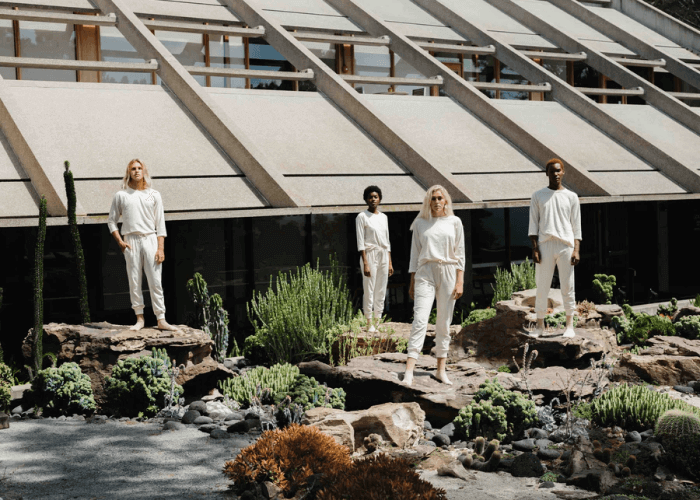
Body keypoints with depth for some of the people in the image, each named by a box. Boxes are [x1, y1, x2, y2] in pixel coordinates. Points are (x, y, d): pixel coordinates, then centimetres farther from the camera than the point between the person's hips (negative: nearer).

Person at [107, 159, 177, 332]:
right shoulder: (121, 195, 9)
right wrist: (120, 242, -1)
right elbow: (112, 221, 12)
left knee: (155, 281, -4)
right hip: (131, 241, 0)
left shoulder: (154, 195, 11)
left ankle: (161, 319, -4)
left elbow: (160, 224, 8)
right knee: (134, 281, 0)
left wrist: (160, 248, -2)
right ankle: (139, 319, 6)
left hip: (150, 239, 0)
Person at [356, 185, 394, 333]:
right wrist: (365, 263, -16)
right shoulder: (362, 217, -4)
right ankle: (369, 323, 0)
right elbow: (360, 242, -9)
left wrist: (390, 263, 12)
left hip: (383, 255, 6)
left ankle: (377, 321, 12)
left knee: (381, 291, 6)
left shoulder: (383, 217, 14)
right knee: (369, 290, -5)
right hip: (370, 255, -6)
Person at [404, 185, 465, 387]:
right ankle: (409, 372, -19)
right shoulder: (420, 223, 6)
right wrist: (412, 282, 7)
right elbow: (415, 254, 10)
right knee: (420, 320, -13)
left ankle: (441, 370, 15)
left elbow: (460, 254, 5)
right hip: (425, 273, -1)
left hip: (448, 273, 1)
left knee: (444, 323, 6)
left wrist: (460, 281, -3)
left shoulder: (454, 222, 5)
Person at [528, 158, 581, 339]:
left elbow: (576, 226, 6)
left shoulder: (571, 197, 9)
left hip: (566, 245, 0)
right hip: (545, 245, 0)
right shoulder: (538, 196, 9)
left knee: (567, 286, 2)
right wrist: (535, 248, -5)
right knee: (542, 286, 1)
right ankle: (540, 325, 9)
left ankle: (569, 325, 9)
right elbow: (533, 224, 6)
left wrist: (576, 250, -4)